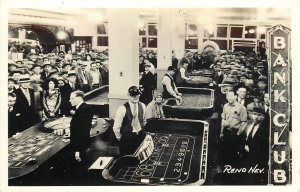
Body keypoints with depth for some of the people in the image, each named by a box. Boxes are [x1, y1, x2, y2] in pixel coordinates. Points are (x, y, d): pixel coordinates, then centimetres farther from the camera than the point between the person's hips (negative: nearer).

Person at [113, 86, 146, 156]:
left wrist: (142, 131, 12)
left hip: (140, 136, 4)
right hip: (127, 139, -4)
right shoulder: (122, 109, -16)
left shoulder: (142, 106, 0)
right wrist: (120, 138, -2)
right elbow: (116, 127, -11)